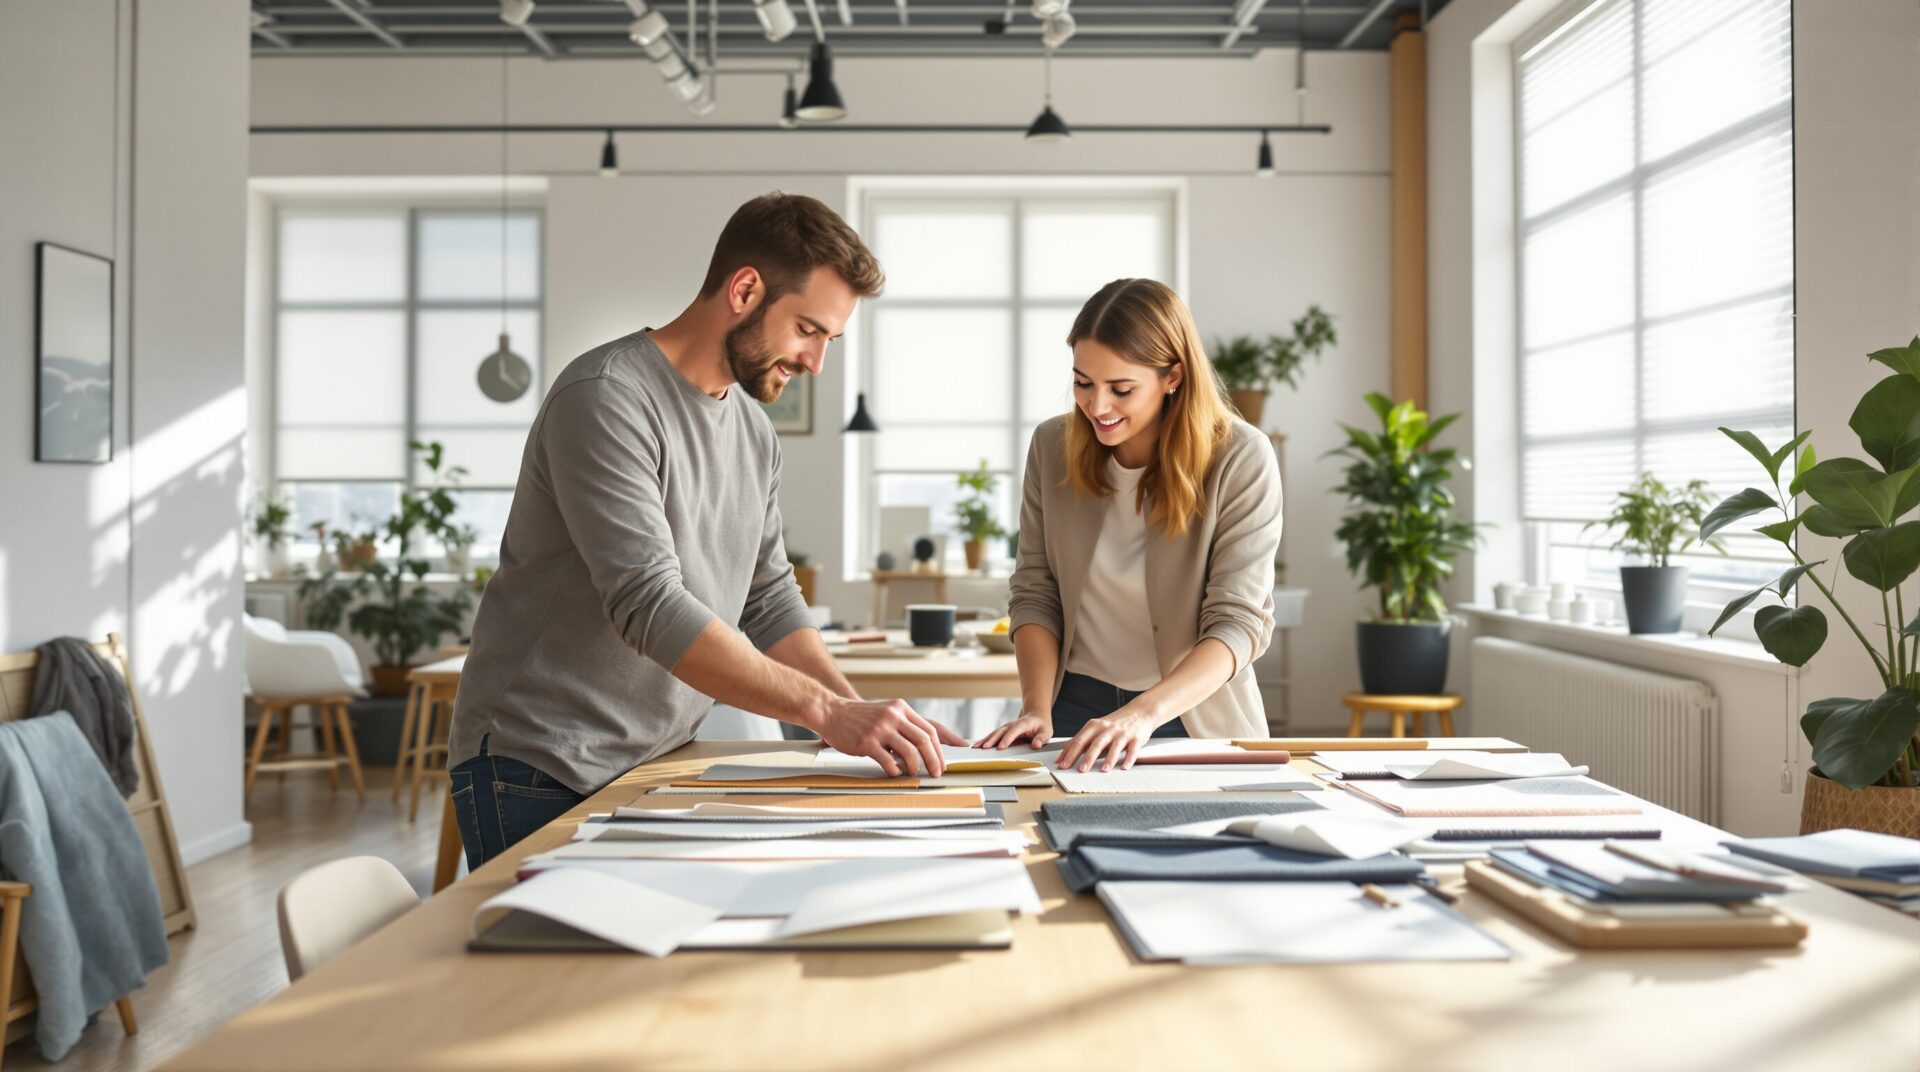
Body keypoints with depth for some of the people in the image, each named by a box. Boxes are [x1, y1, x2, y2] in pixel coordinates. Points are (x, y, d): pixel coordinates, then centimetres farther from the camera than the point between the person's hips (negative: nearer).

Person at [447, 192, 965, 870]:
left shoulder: (754, 432, 10)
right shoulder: (606, 400, -18)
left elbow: (769, 603, 11)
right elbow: (650, 607, -27)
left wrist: (864, 715, -4)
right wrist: (827, 711, -30)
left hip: (665, 763, 7)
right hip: (543, 774, -7)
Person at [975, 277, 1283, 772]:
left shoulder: (1241, 460, -12)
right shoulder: (1053, 445, -1)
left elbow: (1238, 620, -16)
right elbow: (1035, 594, 3)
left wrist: (1145, 712, -30)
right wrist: (1038, 707, -11)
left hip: (1197, 716, -2)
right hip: (1076, 706, 2)